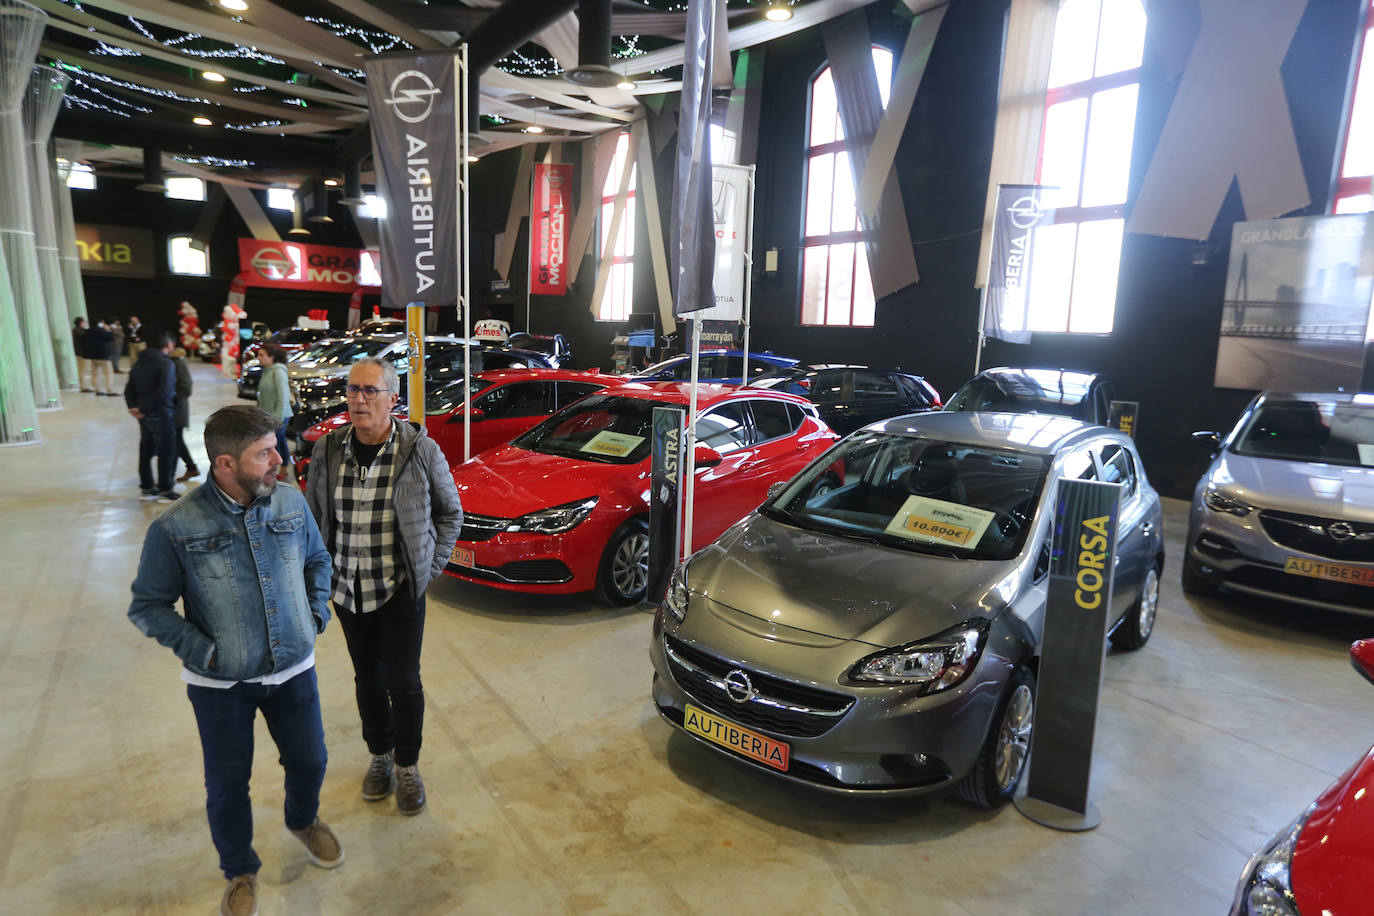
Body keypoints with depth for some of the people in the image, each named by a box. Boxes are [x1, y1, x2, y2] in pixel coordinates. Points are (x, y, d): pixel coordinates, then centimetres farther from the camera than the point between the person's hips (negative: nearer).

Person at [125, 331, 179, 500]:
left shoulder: (138, 363, 12)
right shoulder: (166, 363, -14)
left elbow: (129, 389, 10)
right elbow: (164, 392, -24)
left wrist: (133, 407, -1)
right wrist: (144, 409, -15)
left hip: (145, 416, 8)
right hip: (160, 415, -8)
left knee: (146, 451, 15)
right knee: (166, 451, 1)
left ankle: (146, 487, 24)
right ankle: (165, 490, 7)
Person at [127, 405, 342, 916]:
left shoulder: (291, 503, -8)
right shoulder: (176, 529, -18)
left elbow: (317, 560, 9)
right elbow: (148, 606, -8)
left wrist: (316, 612, 0)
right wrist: (202, 651, -16)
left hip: (293, 669, 3)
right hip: (221, 683, -2)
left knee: (309, 761, 17)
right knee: (228, 784, 13)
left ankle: (303, 820, 51)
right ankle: (240, 872, 40)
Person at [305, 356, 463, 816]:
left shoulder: (421, 450, -12)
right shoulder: (327, 451, -2)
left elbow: (450, 512, 1)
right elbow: (313, 518, 11)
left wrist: (430, 565, -2)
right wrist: (322, 572, 6)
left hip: (401, 592, -3)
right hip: (348, 591, 3)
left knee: (403, 682, 4)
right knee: (368, 678, 17)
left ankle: (407, 765, 27)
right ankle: (380, 755, 40)